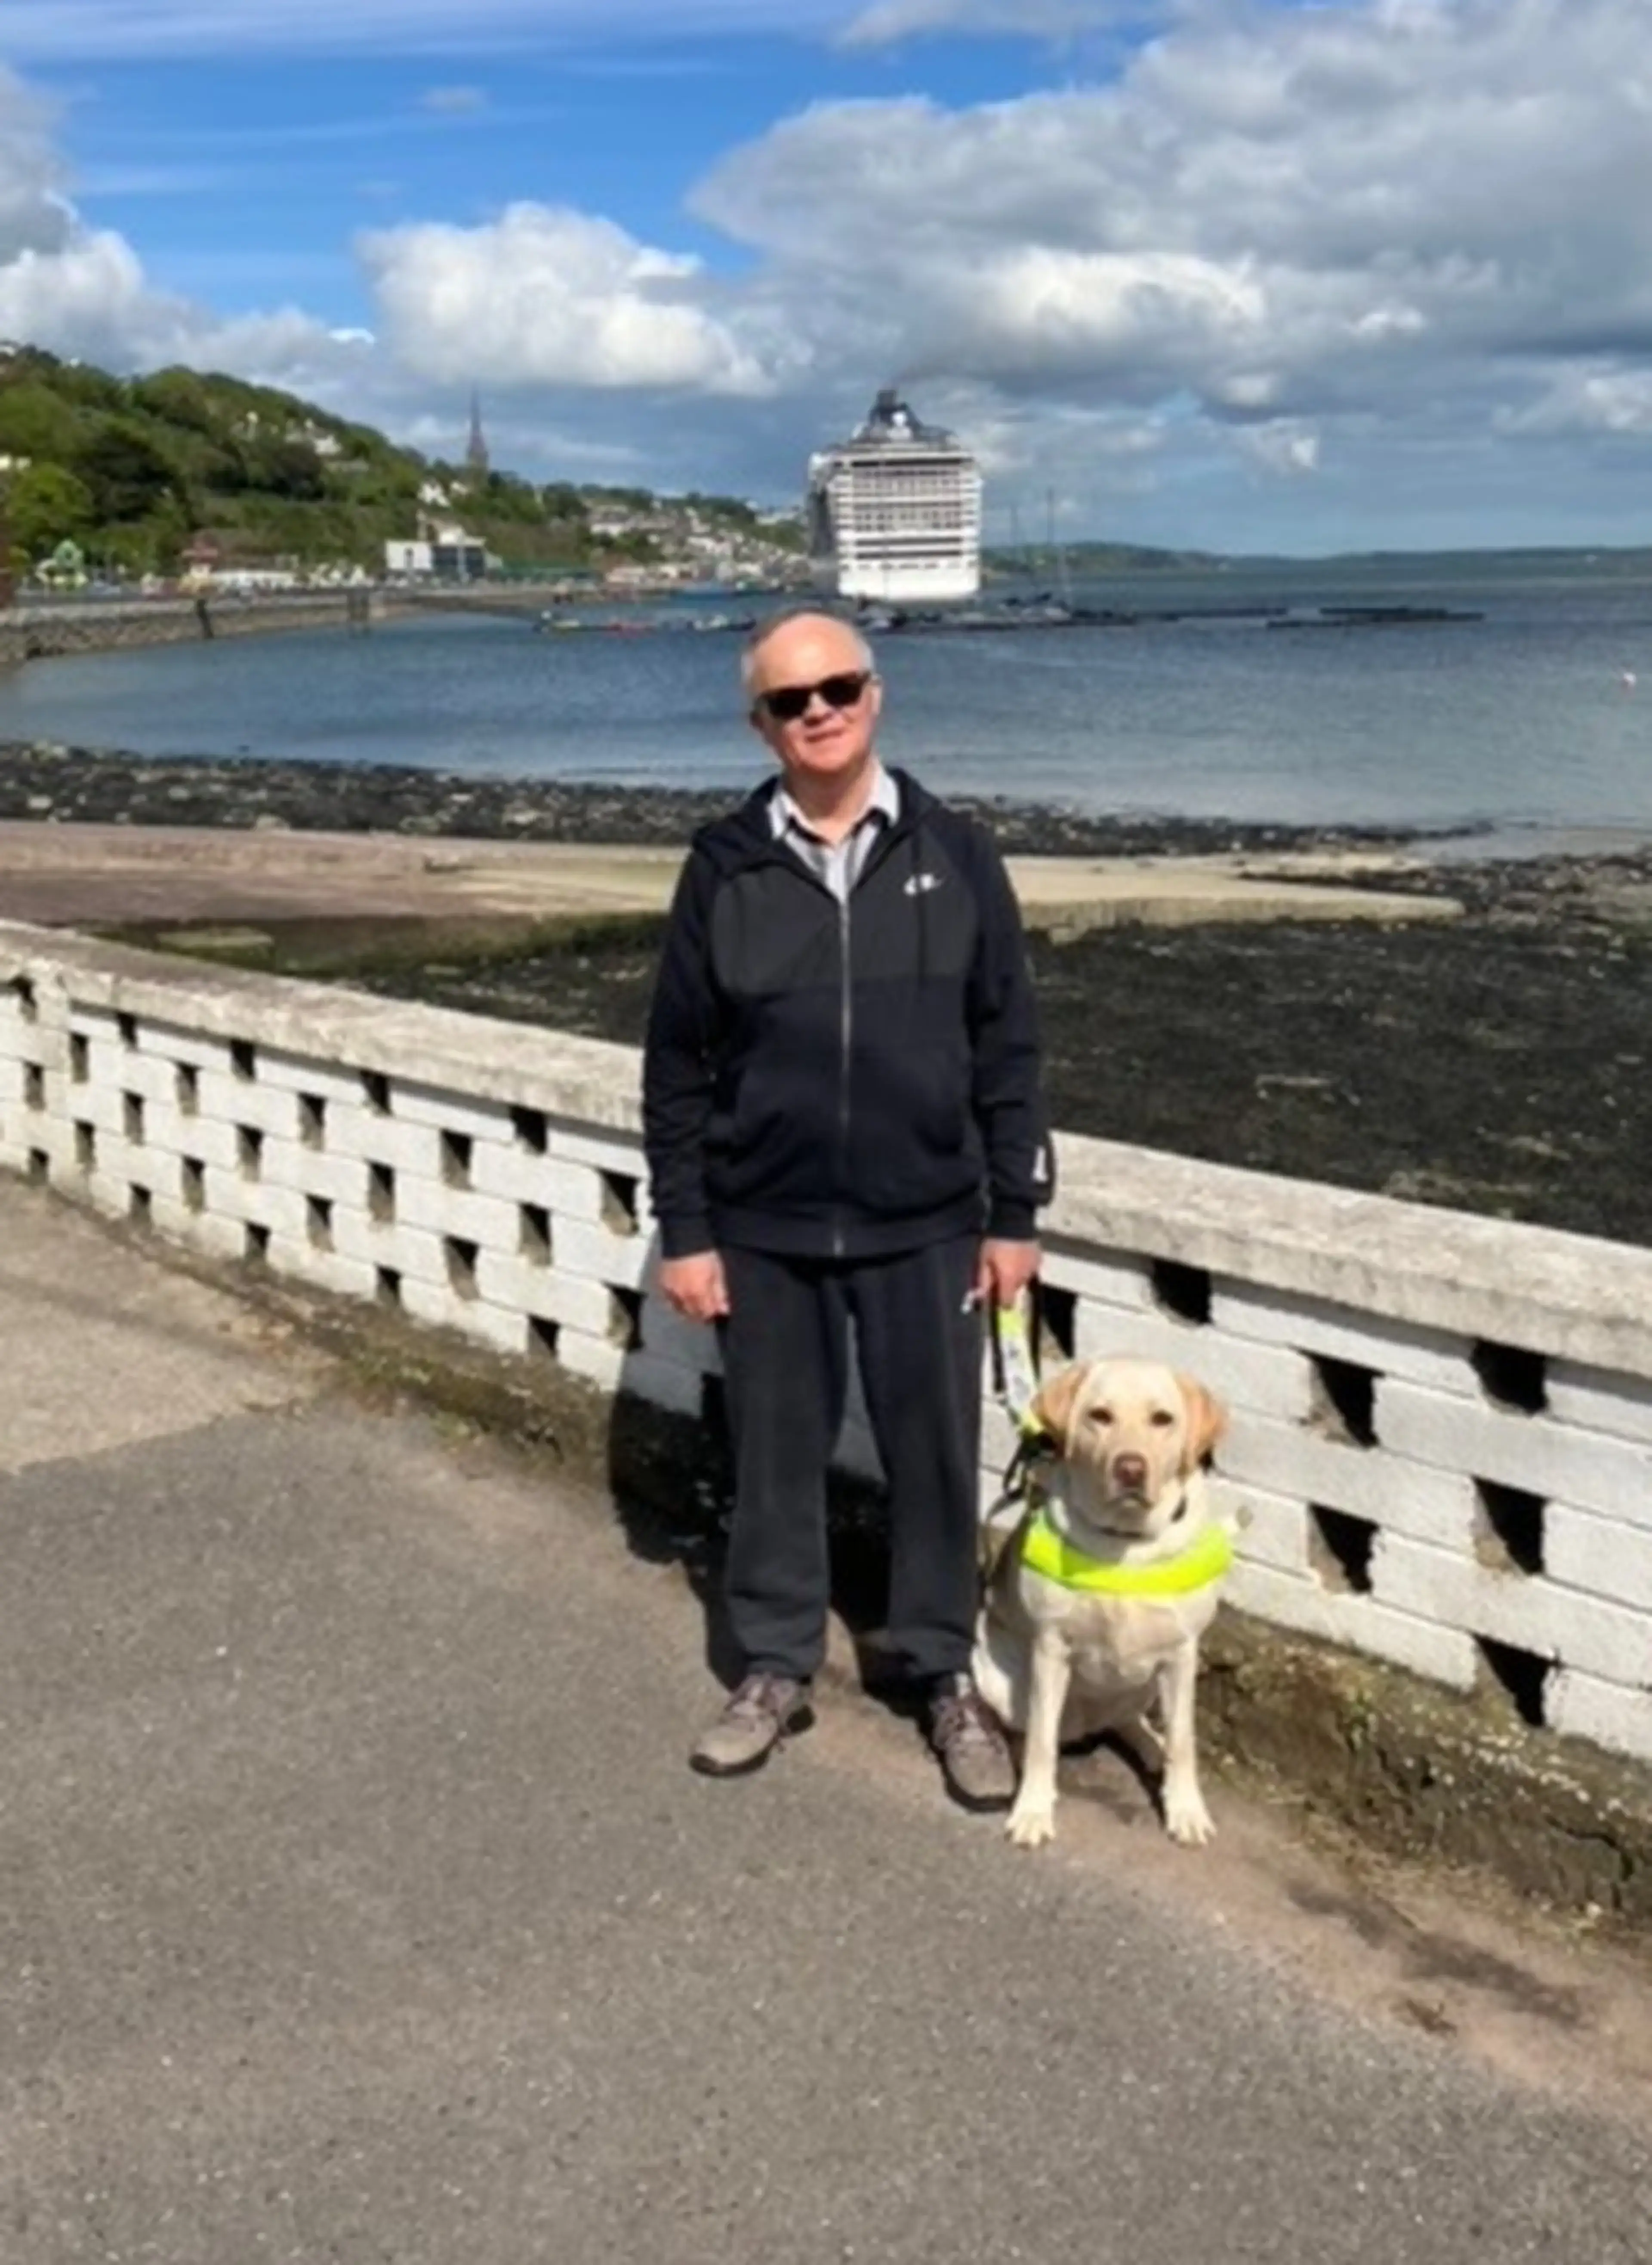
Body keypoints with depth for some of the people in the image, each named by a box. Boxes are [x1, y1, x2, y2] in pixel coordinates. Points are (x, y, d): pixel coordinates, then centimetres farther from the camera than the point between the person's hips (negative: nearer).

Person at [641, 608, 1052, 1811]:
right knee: (777, 1456, 13)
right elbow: (677, 1065, 1)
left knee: (935, 1457, 9)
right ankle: (776, 1669, 30)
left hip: (925, 1227, 0)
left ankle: (948, 1677, 27)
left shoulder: (954, 853, -2)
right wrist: (684, 1230, -1)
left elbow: (1007, 1048, 1)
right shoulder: (725, 868, -2)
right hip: (766, 1232, 1)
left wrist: (1015, 1216, -1)